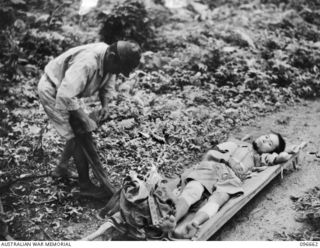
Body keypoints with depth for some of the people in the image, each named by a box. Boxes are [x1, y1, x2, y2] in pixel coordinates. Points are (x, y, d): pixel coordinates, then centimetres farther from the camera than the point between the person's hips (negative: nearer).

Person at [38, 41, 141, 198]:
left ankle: (61, 169, 27)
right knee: (80, 135, -10)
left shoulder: (109, 62, -9)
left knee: (80, 133, 11)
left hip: (66, 92, 9)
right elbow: (65, 96, -40)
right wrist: (83, 118, -30)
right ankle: (85, 185, 1)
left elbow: (108, 86, 6)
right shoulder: (87, 63, -37)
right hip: (53, 92, -9)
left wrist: (105, 105, -11)